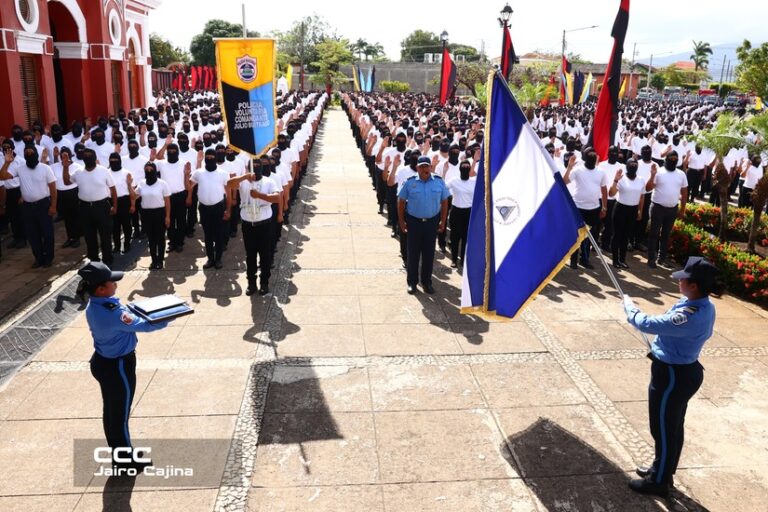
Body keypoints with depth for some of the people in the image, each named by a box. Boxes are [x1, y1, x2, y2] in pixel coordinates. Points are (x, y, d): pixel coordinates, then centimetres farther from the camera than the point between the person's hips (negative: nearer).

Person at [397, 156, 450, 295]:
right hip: (414, 222, -1)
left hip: (432, 222, 1)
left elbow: (444, 201, 5)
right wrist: (401, 221, -1)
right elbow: (401, 201, 0)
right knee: (413, 253, 7)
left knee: (429, 253, 10)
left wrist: (443, 221, 4)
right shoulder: (410, 182, -7)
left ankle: (426, 282, 25)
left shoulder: (439, 182, -3)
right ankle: (412, 282, 20)